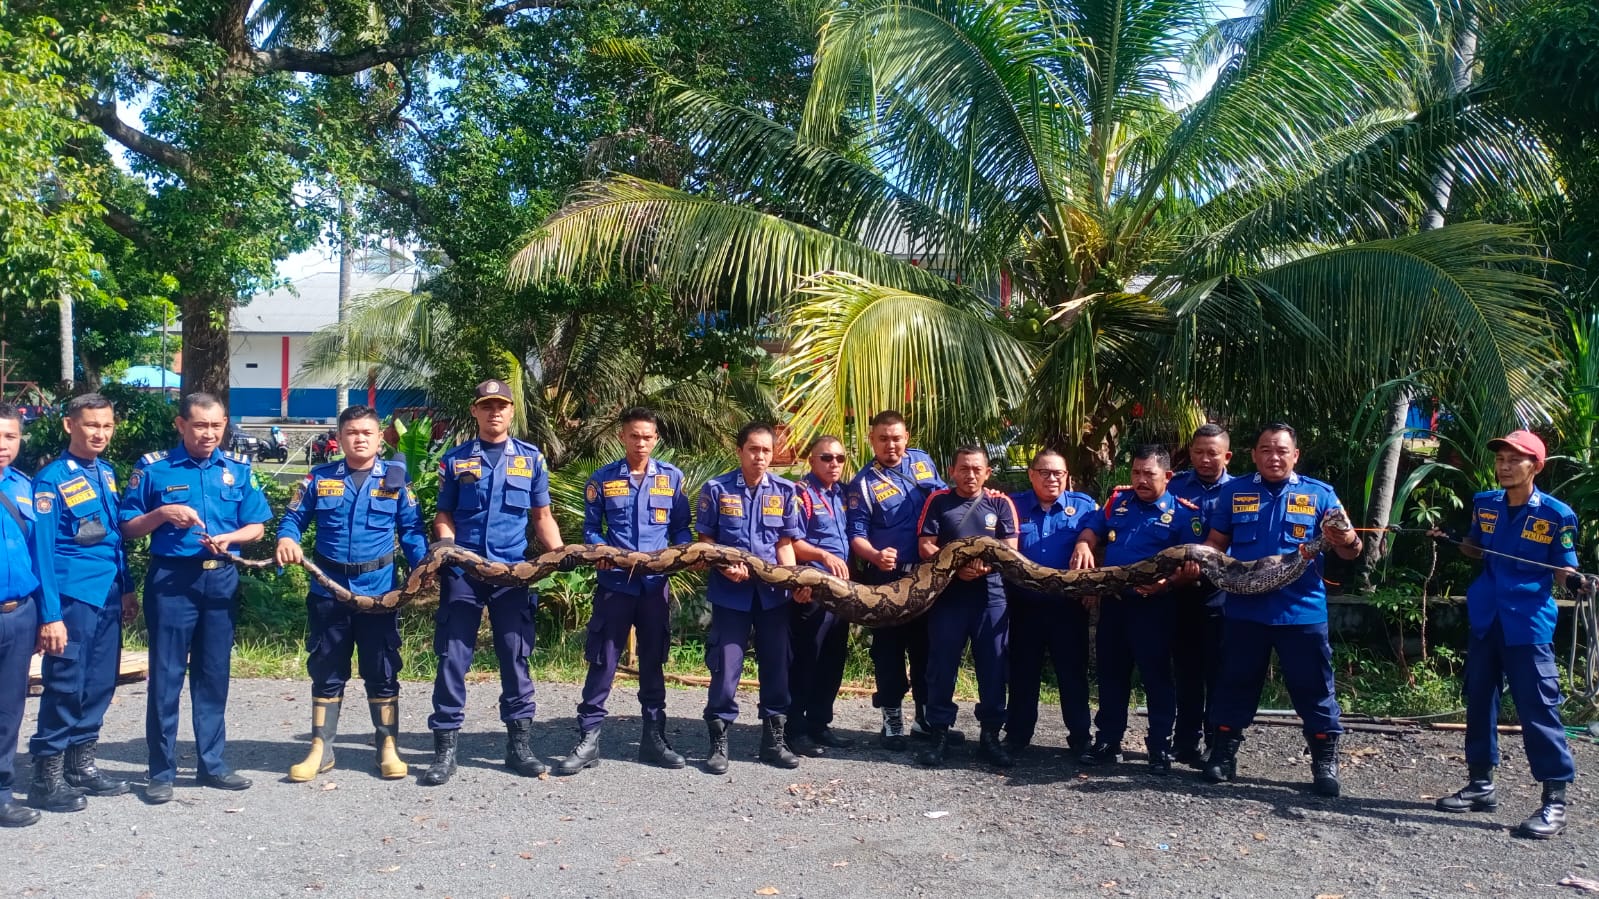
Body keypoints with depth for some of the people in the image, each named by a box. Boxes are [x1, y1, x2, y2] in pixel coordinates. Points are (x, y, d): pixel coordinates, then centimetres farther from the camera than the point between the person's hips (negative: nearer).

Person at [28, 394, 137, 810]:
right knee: (64, 684, -1)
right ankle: (47, 776, 9)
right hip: (73, 597, -7)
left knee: (100, 683, 12)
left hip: (109, 596, 7)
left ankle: (81, 765, 24)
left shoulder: (107, 473, 12)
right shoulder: (51, 479, -9)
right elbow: (42, 548, -11)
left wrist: (127, 588, 16)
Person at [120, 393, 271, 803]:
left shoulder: (239, 468, 5)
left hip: (221, 580, 3)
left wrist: (228, 538, -14)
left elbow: (256, 527, 5)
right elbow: (128, 528, 0)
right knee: (166, 675, 0)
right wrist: (161, 514, -17)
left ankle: (212, 764, 20)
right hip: (171, 580, -3)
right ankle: (162, 771, 10)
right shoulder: (153, 467, -2)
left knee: (214, 675, 10)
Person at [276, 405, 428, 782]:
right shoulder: (319, 478, 6)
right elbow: (294, 518, 7)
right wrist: (286, 539, -15)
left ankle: (387, 747, 17)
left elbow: (412, 530, 2)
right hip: (328, 590, 1)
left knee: (382, 671, 6)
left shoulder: (396, 479, 2)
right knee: (326, 671, 10)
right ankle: (321, 748, 20)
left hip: (379, 591, -1)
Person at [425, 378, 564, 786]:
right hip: (463, 571, -1)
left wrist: (560, 553, -4)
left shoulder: (531, 458, 8)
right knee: (452, 658, -1)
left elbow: (541, 515, 10)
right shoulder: (455, 459, 7)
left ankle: (520, 743, 16)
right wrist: (444, 543, -12)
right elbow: (444, 514, 9)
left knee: (516, 657, 6)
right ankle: (445, 748, 7)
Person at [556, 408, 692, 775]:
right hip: (614, 582, -1)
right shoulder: (602, 479, 3)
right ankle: (588, 739, 6)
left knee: (653, 662, 10)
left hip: (656, 583, 2)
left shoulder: (672, 477, 5)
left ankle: (653, 737, 19)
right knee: (603, 660, -1)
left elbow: (681, 528, 8)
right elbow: (591, 528, 6)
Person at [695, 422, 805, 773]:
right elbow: (706, 540, 1)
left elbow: (785, 543, 5)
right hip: (730, 590, -2)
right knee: (725, 666, 0)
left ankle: (774, 739, 22)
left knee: (776, 664, 9)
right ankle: (718, 741, 12)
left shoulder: (785, 491, 2)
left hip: (773, 591, 3)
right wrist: (725, 568, -16)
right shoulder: (716, 489, -4)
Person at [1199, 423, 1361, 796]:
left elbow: (1349, 551, -2)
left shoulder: (1319, 494, 1)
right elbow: (1216, 542, 8)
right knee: (1236, 683, 12)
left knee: (1313, 689, 5)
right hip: (1244, 608, 1)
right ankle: (1224, 753, 23)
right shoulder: (1234, 491, 6)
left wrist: (1346, 541, -26)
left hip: (1303, 610, -1)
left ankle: (1325, 761, 18)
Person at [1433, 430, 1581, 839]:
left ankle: (1555, 800, 2)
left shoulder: (1556, 514, -9)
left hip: (1529, 624, -6)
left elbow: (1563, 570, -5)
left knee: (1538, 708, -5)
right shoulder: (1484, 504, 5)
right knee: (1479, 701, 13)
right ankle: (1481, 784, 26)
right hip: (1485, 621, 6)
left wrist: (1574, 580, -26)